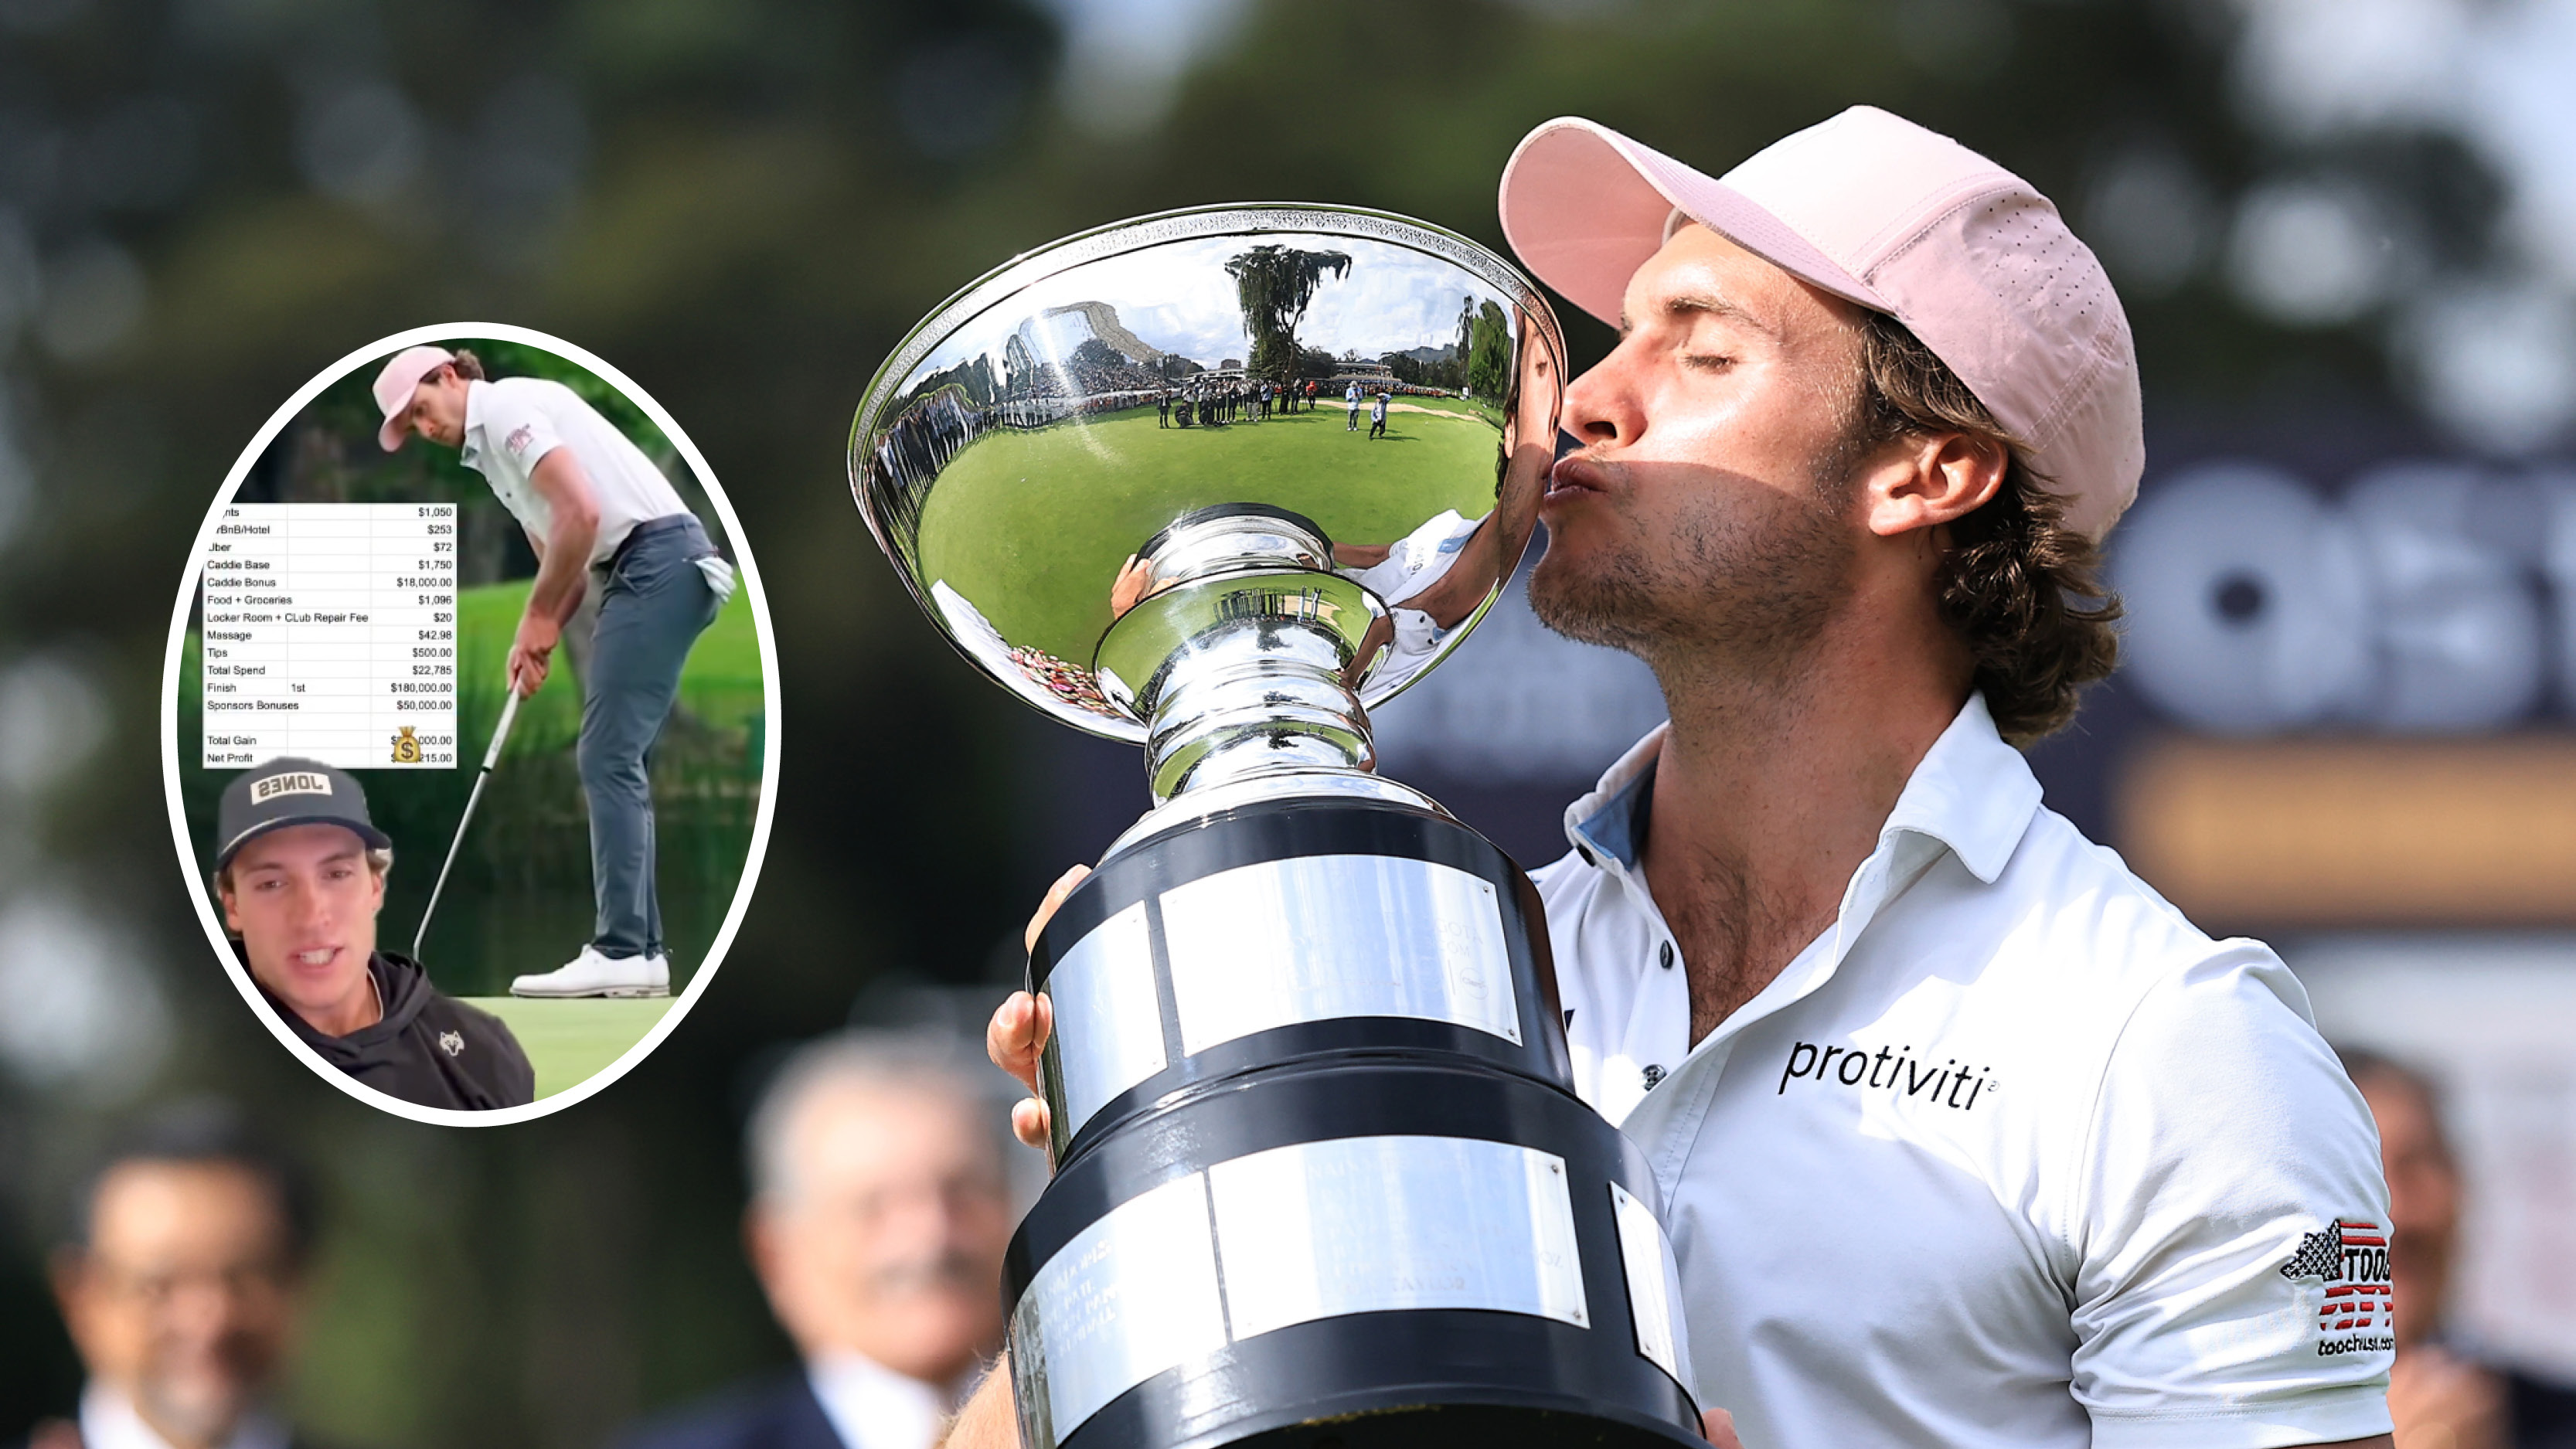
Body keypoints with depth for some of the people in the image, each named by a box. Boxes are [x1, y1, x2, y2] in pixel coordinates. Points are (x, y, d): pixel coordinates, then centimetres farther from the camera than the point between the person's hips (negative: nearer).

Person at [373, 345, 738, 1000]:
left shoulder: (505, 408, -7)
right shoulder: (490, 451, 24)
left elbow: (581, 512, -19)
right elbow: (565, 557, 25)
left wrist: (539, 618, -8)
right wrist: (537, 640, 7)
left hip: (657, 559, -10)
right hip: (641, 574, 10)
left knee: (608, 757, -12)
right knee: (612, 761, 10)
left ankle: (621, 951, -16)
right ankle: (640, 949, 8)